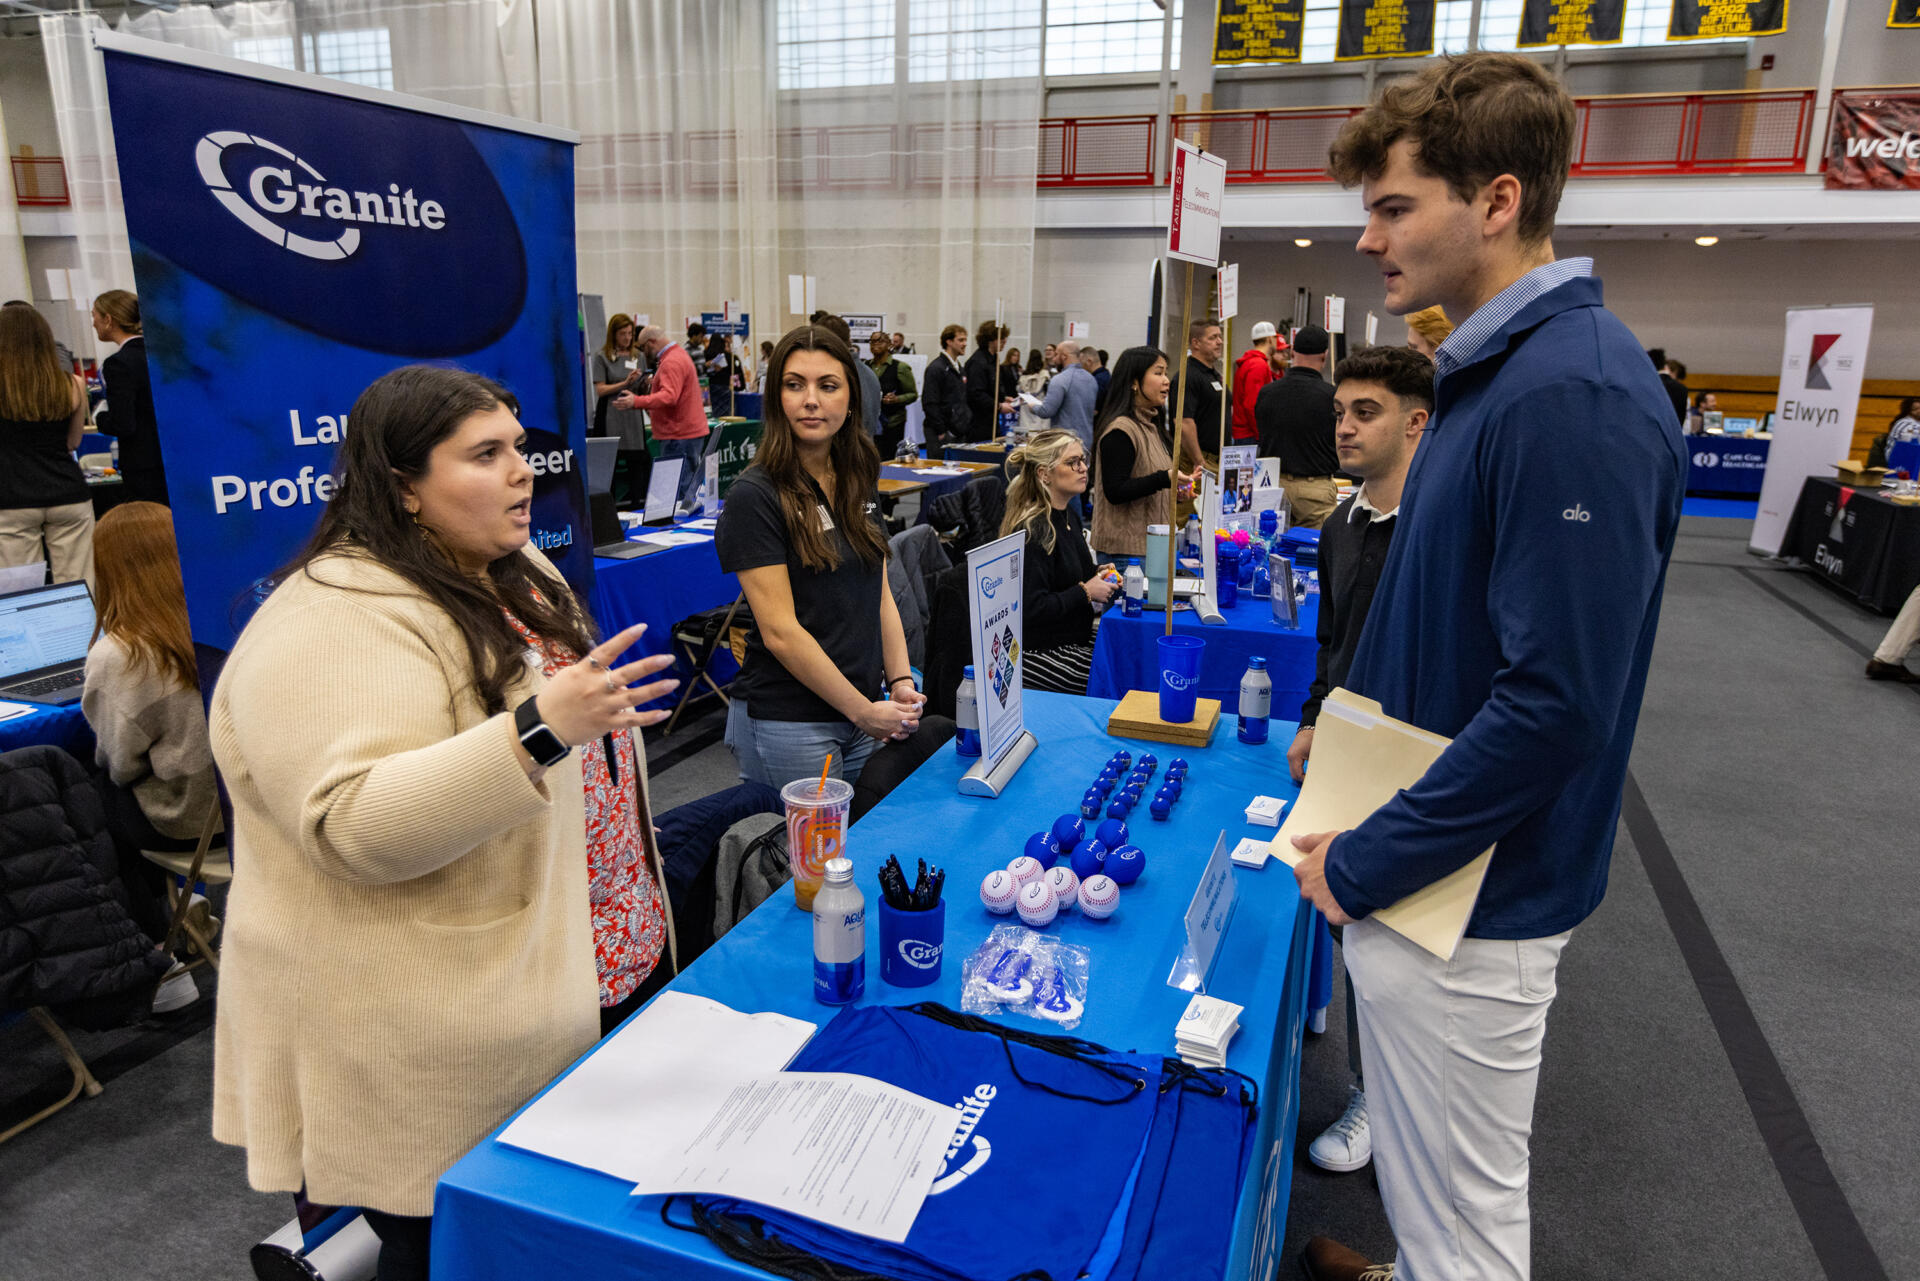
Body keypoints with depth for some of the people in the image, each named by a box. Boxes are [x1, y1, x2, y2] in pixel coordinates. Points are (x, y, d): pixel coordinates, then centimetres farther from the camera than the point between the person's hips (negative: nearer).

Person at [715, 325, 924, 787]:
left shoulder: (858, 482, 8)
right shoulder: (755, 496, -13)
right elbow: (780, 631, -17)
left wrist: (900, 681, -2)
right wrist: (864, 711, -15)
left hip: (864, 712, 7)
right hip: (786, 724, -6)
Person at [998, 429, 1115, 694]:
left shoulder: (1068, 514, 10)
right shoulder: (1032, 531, -20)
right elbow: (1030, 609, -25)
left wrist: (1096, 576, 7)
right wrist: (1085, 592, -17)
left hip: (1074, 640, 9)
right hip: (1039, 653, -9)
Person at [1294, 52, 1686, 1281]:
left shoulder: (1575, 395, -24)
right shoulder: (1500, 370, 8)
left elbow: (1556, 701, -27)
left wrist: (1364, 866, -19)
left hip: (1472, 899, -9)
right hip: (1423, 871, 9)